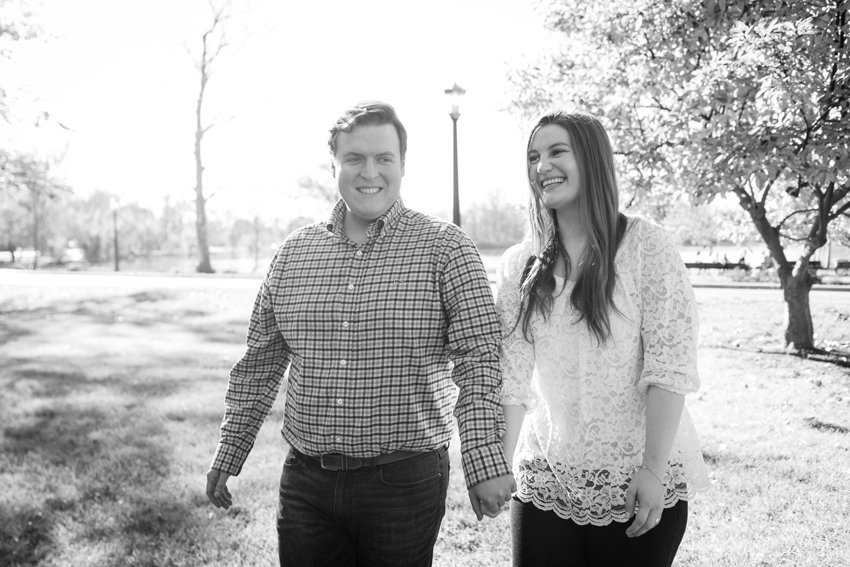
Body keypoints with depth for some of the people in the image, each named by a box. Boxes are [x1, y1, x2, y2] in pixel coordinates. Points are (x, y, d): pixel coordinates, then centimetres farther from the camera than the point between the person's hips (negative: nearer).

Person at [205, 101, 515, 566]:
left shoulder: (444, 248, -6)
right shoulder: (293, 253, 6)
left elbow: (478, 362, -12)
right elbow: (258, 365, 13)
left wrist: (484, 462, -22)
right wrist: (228, 454, 13)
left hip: (406, 481, -3)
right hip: (306, 482, 3)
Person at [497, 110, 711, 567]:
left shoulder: (645, 247, -7)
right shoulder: (519, 265, 3)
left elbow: (669, 369, -11)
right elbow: (509, 377, -2)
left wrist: (654, 469, -16)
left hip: (637, 482, -3)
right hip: (546, 480, 3)